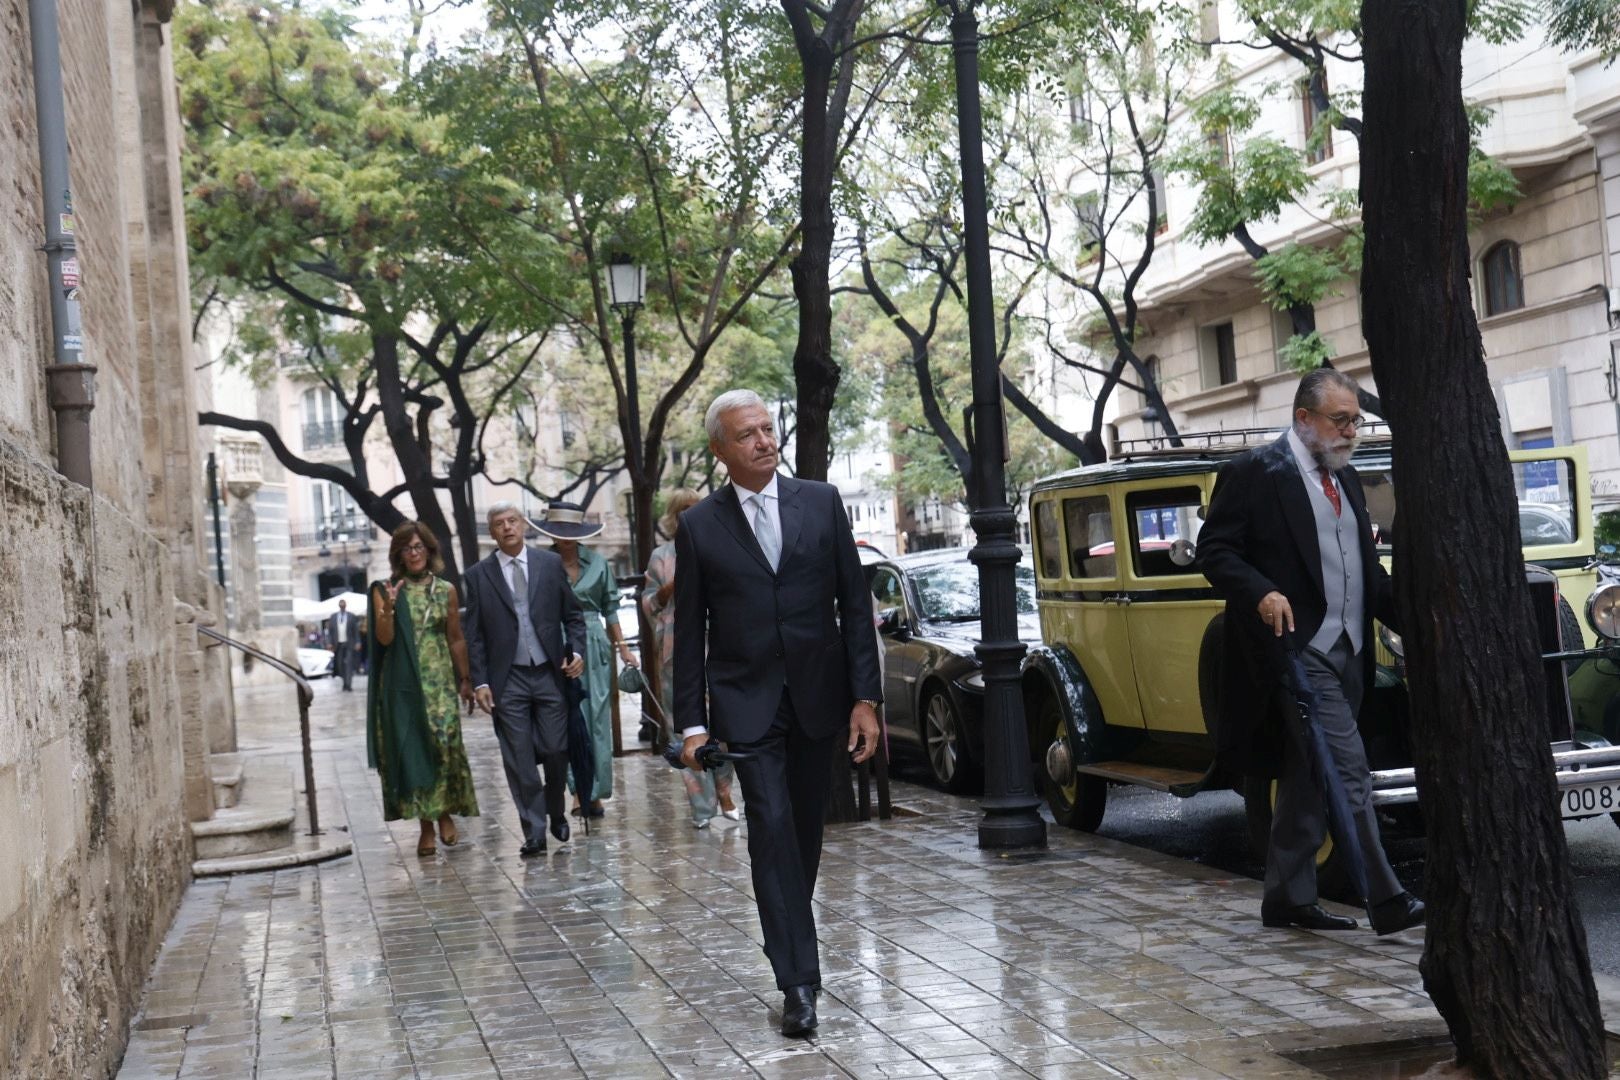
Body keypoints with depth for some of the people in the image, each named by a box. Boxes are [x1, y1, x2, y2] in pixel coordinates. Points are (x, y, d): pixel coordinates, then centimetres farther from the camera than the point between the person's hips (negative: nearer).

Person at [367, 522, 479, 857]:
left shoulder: (446, 590, 8)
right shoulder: (386, 591, 3)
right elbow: (384, 639, -6)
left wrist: (465, 680, 13)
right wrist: (388, 608, -22)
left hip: (440, 680, 1)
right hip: (402, 684, -1)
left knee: (446, 745, -12)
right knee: (411, 750, -2)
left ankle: (446, 813, 5)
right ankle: (426, 825, 5)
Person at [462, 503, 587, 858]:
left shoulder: (550, 564, 6)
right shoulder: (479, 574, 4)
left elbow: (572, 615, 10)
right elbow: (474, 635, 3)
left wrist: (577, 650, -5)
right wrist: (479, 682, -4)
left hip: (549, 673, 1)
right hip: (507, 680, -1)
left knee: (556, 751, 1)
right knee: (519, 761, -2)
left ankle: (556, 813, 26)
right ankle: (534, 833, 4)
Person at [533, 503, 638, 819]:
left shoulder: (597, 564, 6)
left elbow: (610, 609, 14)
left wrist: (623, 648, 11)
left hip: (594, 647, 2)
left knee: (597, 719, 3)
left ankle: (594, 793, 10)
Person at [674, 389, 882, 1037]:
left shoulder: (821, 502, 3)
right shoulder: (700, 527, 1)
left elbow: (854, 604, 2)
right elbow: (689, 633, 3)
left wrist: (865, 697, -3)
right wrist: (691, 724, -2)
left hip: (818, 697, 2)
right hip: (746, 705, -2)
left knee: (806, 831, 11)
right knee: (772, 829, -10)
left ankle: (788, 939, 32)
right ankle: (798, 981, -10)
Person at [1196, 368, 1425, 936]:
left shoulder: (1346, 478, 18)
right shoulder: (1254, 473, -6)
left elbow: (1367, 568, 22)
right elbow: (1213, 551, -9)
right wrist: (1261, 593, -25)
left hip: (1346, 653, 8)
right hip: (1298, 648, -8)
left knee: (1307, 777, 12)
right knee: (1347, 772, -13)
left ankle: (1287, 897, 20)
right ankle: (1387, 902, -10)